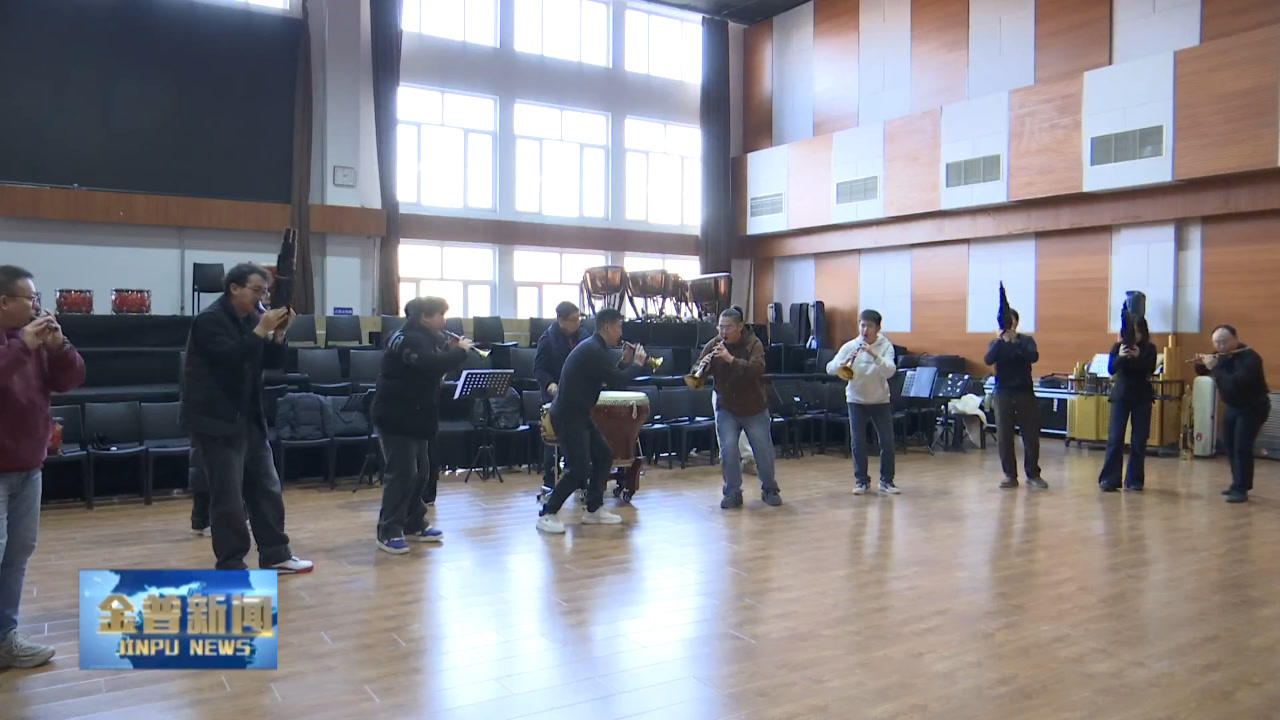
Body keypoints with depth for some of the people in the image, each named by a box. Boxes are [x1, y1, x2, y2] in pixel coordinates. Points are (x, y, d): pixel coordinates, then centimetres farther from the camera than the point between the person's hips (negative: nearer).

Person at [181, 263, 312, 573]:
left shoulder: (251, 318, 12)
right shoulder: (210, 319, -12)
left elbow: (273, 362, 9)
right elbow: (231, 358, -26)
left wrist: (278, 332, -6)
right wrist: (261, 330, -27)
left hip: (249, 417, 9)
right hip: (216, 419, -8)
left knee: (267, 488, 11)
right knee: (228, 496, -4)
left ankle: (275, 555, 21)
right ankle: (230, 566, 7)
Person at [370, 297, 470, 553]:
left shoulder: (423, 338, 15)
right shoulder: (408, 339, -19)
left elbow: (435, 363, 15)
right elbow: (433, 365, -32)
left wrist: (451, 349, 0)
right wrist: (460, 351, -19)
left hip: (416, 416, 10)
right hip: (397, 417, -10)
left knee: (420, 472, 14)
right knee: (401, 473, -9)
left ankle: (415, 523, 25)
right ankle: (389, 531, -2)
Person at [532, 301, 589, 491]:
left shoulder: (582, 335, 5)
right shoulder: (548, 339, -9)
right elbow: (539, 369, -9)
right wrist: (549, 384, -27)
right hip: (556, 396, -4)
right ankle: (549, 481, 10)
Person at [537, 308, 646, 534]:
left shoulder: (594, 348, 14)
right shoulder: (593, 351, -19)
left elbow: (610, 378, 21)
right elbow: (617, 382, -18)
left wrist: (625, 362, 11)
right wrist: (637, 364, -3)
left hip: (578, 414, 11)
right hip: (567, 416, -11)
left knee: (604, 456, 13)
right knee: (580, 468, -12)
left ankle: (593, 510, 22)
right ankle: (546, 514, -2)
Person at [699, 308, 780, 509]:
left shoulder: (753, 343, -12)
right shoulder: (713, 345, -5)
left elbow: (757, 368, -29)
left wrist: (731, 359, -40)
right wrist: (702, 365, -29)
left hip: (755, 408, -1)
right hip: (727, 409, 1)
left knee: (764, 451, 6)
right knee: (728, 449, -11)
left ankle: (769, 490, 27)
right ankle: (733, 493, 4)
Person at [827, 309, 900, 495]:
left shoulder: (885, 345, -8)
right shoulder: (850, 346, -7)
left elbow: (890, 371, -23)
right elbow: (830, 368, -14)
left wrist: (874, 355, -36)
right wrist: (845, 361, -33)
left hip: (880, 400, 0)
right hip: (856, 400, 0)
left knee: (887, 442, 1)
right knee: (857, 442, 1)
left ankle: (886, 481, 16)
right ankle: (861, 481, 14)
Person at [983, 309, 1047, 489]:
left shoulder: (1026, 340, 4)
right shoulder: (995, 343, 8)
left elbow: (1034, 357, -15)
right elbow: (988, 360, -11)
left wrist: (1015, 340, -23)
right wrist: (1000, 340, -19)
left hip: (1025, 392, -1)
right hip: (1003, 393, 1)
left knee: (1031, 436, 1)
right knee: (1004, 437, 0)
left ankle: (1033, 475, 11)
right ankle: (1010, 475, 9)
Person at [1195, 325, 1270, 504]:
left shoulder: (1249, 357, -25)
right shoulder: (1221, 356, 0)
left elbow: (1235, 383, -39)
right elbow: (1201, 372, 11)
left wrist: (1214, 368, -32)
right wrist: (1201, 363, -11)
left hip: (1253, 408, -8)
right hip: (1233, 407, 8)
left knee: (1242, 448, -14)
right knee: (1229, 446, 12)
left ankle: (1241, 490, -10)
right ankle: (1239, 483, 25)